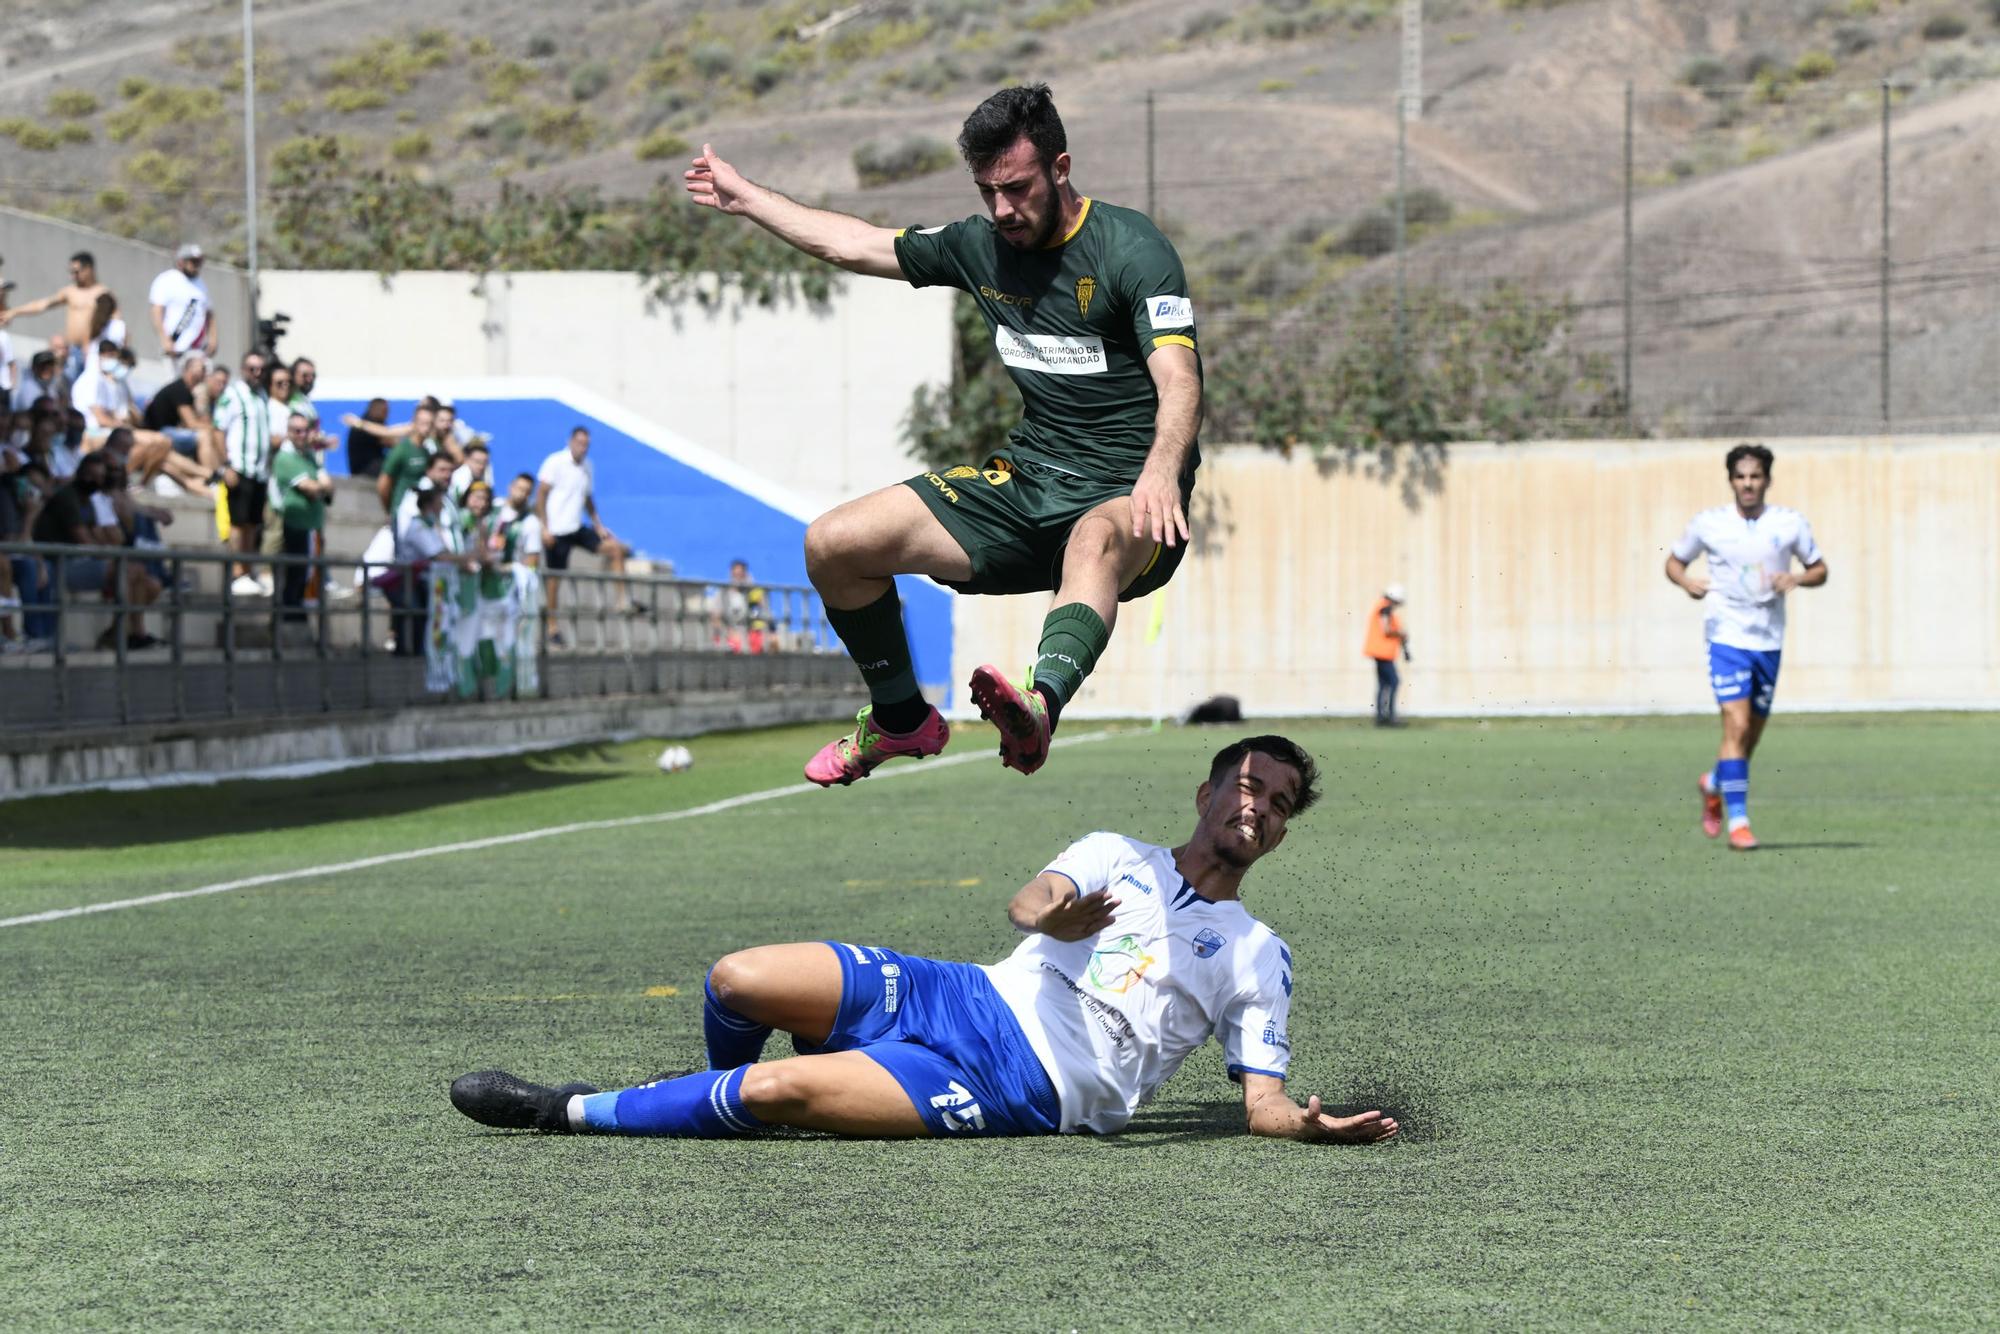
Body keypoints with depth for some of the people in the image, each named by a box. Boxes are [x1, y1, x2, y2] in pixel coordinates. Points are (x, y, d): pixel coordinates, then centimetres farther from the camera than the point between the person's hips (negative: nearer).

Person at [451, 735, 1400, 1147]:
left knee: (775, 1089, -24)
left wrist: (1309, 1125, -18)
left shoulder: (1257, 957, 12)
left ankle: (563, 1112, -9)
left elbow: (1261, 1097, 7)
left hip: (1022, 1089, -4)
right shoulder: (1114, 856, 18)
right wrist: (1049, 914, -29)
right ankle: (727, 1115, 17)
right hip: (966, 997, 4)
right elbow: (1027, 902, -2)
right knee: (738, 982, -15)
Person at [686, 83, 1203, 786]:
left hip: (1124, 494, -7)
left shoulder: (1132, 248, -12)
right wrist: (743, 197, 32)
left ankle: (1039, 708, -75)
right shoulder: (981, 245, 8)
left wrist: (1161, 470, -46)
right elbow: (855, 243, 24)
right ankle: (901, 716, 18)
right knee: (833, 544, -5)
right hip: (1027, 475, 7)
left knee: (1097, 545, -44)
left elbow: (1178, 379, -26)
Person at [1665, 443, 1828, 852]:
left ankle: (1714, 785, 42)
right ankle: (1738, 822, -13)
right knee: (1737, 726, -17)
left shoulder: (1790, 523, 1)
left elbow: (1819, 569, 10)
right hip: (1726, 637, -3)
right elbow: (1674, 561, 11)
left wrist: (1797, 578, -12)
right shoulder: (1708, 523, -2)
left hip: (1769, 641, 3)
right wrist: (1687, 582, -11)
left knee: (1752, 735, 11)